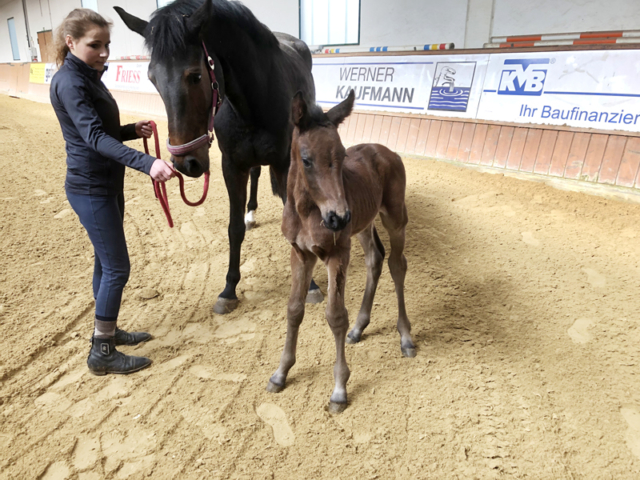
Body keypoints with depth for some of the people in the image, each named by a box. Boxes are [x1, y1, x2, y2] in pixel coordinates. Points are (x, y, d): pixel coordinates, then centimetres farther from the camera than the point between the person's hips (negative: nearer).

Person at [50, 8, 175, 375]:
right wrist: (147, 163, -43)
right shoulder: (70, 82, -17)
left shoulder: (89, 78, 13)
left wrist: (134, 130, 1)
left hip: (107, 185, 10)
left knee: (107, 263, 16)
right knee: (117, 268, -4)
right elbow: (94, 137, -30)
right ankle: (102, 354, 9)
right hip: (91, 189, -9)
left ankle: (107, 330, 32)